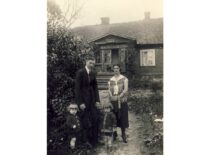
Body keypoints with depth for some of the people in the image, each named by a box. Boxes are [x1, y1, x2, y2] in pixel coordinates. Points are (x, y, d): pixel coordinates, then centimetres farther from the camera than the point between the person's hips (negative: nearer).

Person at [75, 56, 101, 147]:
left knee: (95, 119, 3)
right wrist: (80, 103, -17)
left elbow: (95, 87, 10)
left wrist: (97, 100, 1)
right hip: (83, 99, -5)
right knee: (86, 121, 3)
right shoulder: (80, 72, -10)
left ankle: (94, 141, 17)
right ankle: (86, 141, 20)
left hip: (92, 99, 5)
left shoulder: (93, 73, 7)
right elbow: (77, 88, -13)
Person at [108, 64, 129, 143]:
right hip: (113, 101, 2)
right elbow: (109, 90, 5)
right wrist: (111, 96, -15)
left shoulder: (124, 78, 3)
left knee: (123, 117, 0)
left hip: (122, 101, -2)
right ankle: (114, 133, 19)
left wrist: (120, 96, -21)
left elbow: (126, 89, -7)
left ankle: (123, 134, 12)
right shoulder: (110, 80, 12)